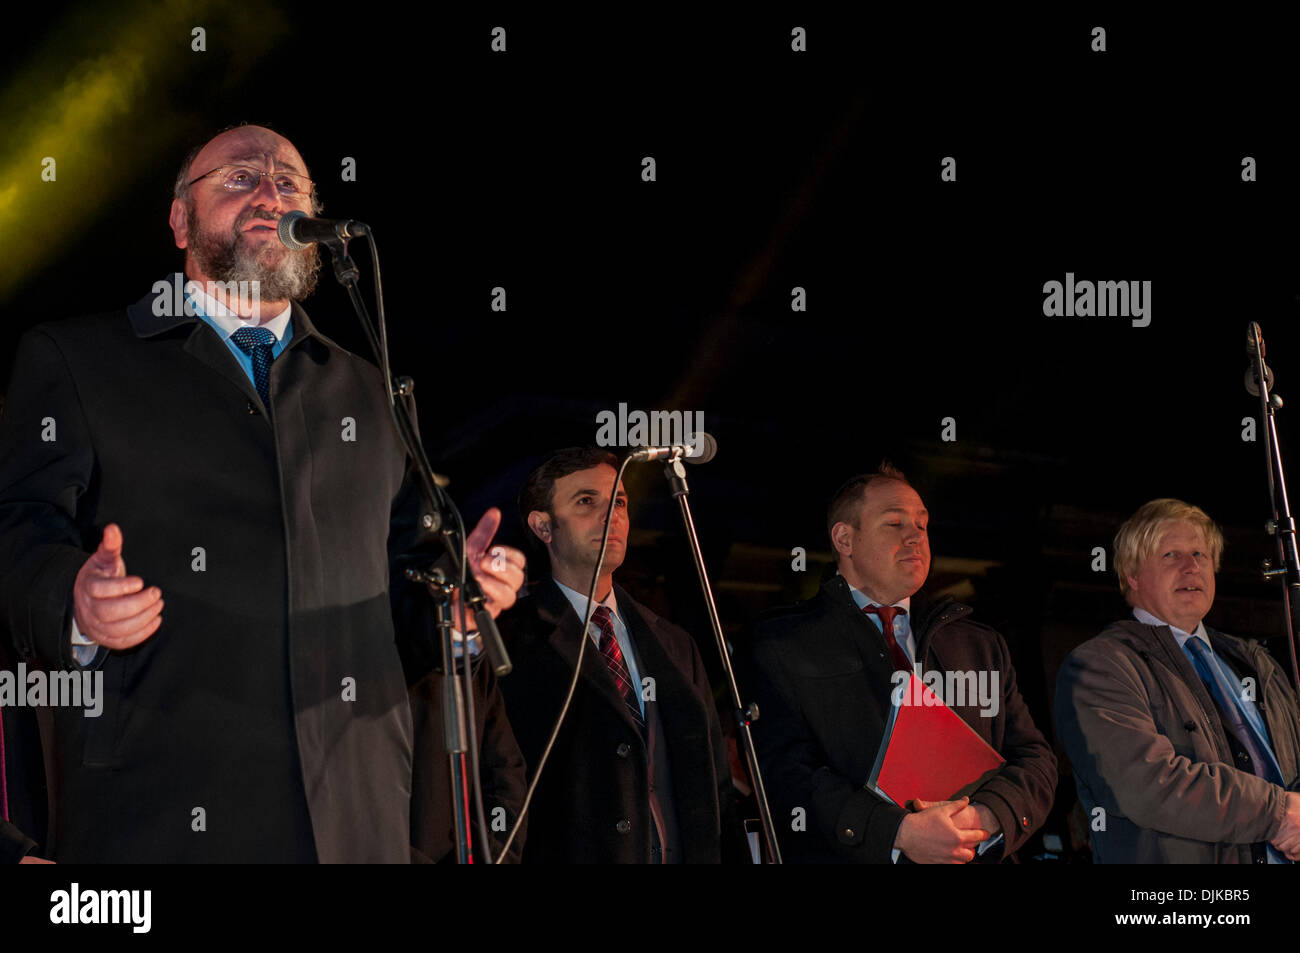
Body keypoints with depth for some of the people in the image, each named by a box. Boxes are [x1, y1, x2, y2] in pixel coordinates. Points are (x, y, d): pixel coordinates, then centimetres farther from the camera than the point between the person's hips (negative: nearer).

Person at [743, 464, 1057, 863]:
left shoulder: (982, 646, 19)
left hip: (968, 860, 3)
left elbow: (1035, 761, 13)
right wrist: (900, 834, -16)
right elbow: (787, 772, -6)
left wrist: (986, 818, -7)